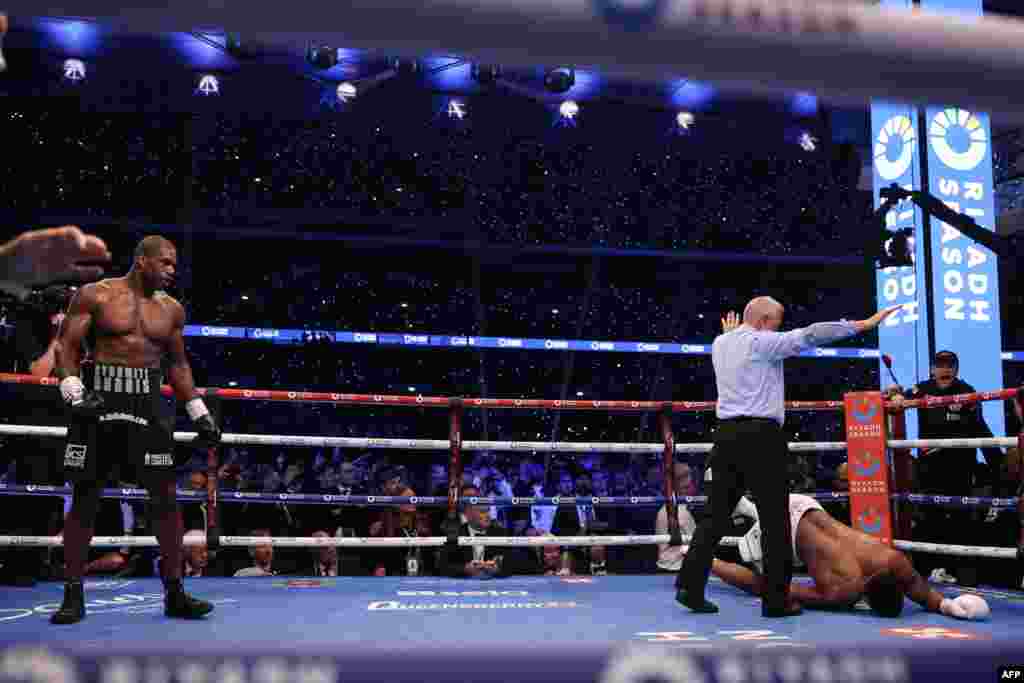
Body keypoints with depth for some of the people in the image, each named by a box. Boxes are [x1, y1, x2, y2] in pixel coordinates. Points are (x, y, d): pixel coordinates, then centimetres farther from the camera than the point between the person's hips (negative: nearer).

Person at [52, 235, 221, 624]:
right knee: (84, 499, 3)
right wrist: (74, 394, -19)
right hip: (97, 402, -3)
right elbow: (66, 346, -3)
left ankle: (174, 593, 6)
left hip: (147, 405, 3)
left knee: (166, 497, -2)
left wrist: (198, 413, 14)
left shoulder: (171, 310, 11)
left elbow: (178, 364, 19)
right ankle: (73, 595, 14)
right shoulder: (95, 295, 0)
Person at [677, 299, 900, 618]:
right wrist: (863, 324, -6)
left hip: (726, 433, 7)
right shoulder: (762, 342, -5)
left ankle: (690, 585, 6)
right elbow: (810, 334, -10)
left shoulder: (720, 343, 16)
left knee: (718, 514, 10)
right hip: (760, 435, -7)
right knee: (775, 519, 1)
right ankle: (776, 598, 4)